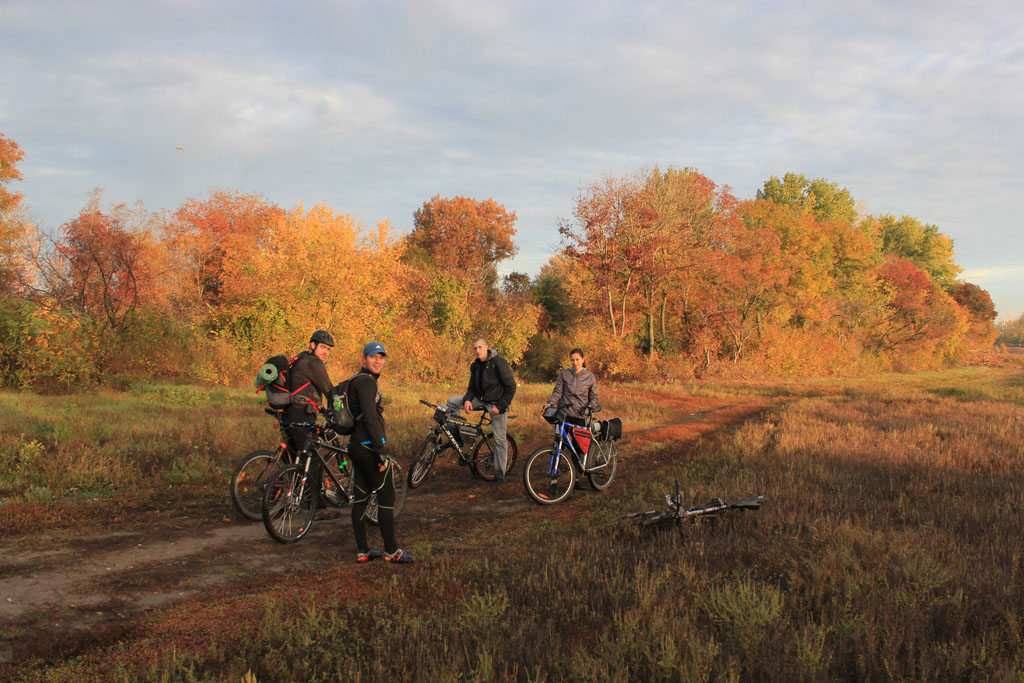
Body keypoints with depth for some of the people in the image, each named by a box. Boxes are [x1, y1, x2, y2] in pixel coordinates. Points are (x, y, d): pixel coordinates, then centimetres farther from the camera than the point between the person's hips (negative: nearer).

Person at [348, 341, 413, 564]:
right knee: (386, 497, -3)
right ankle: (391, 551, 3)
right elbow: (370, 418, -23)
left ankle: (362, 551, 16)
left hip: (356, 445, 10)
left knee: (360, 498, 11)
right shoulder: (366, 382, -14)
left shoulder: (356, 380, 18)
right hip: (370, 446, -10)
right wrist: (382, 452, -23)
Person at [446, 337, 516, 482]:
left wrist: (500, 406, -18)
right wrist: (467, 400, -10)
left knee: (500, 440, -3)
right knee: (452, 401, -3)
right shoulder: (475, 366, 6)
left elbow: (511, 387, -15)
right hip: (480, 400, 7)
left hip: (496, 403, -7)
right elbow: (472, 387, 12)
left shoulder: (499, 362, -15)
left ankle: (499, 474, 7)